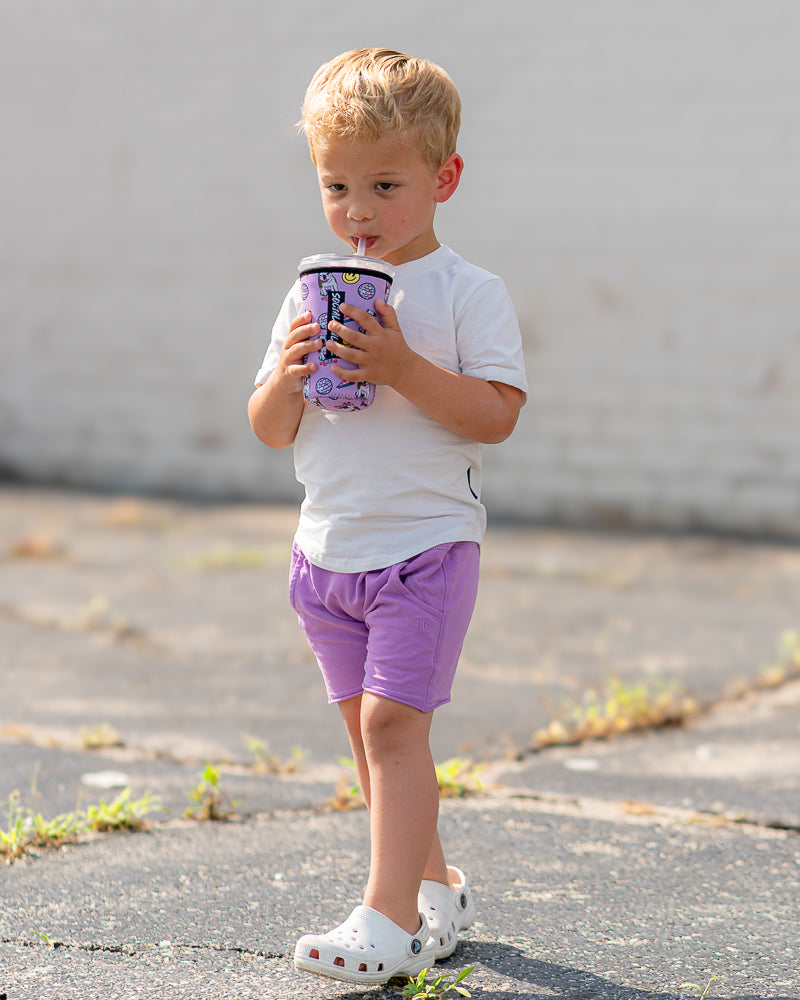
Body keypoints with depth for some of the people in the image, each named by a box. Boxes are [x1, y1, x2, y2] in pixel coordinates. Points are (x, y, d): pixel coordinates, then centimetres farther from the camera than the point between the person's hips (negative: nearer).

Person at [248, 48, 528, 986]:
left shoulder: (469, 292, -7)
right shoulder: (310, 294, 8)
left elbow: (496, 415, -16)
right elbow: (270, 432, 8)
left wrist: (402, 366, -26)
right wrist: (286, 376, -13)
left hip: (425, 545, -6)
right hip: (328, 548, 6)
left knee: (391, 722, -13)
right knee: (369, 732, 12)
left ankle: (392, 918, -10)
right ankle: (435, 884, 27)